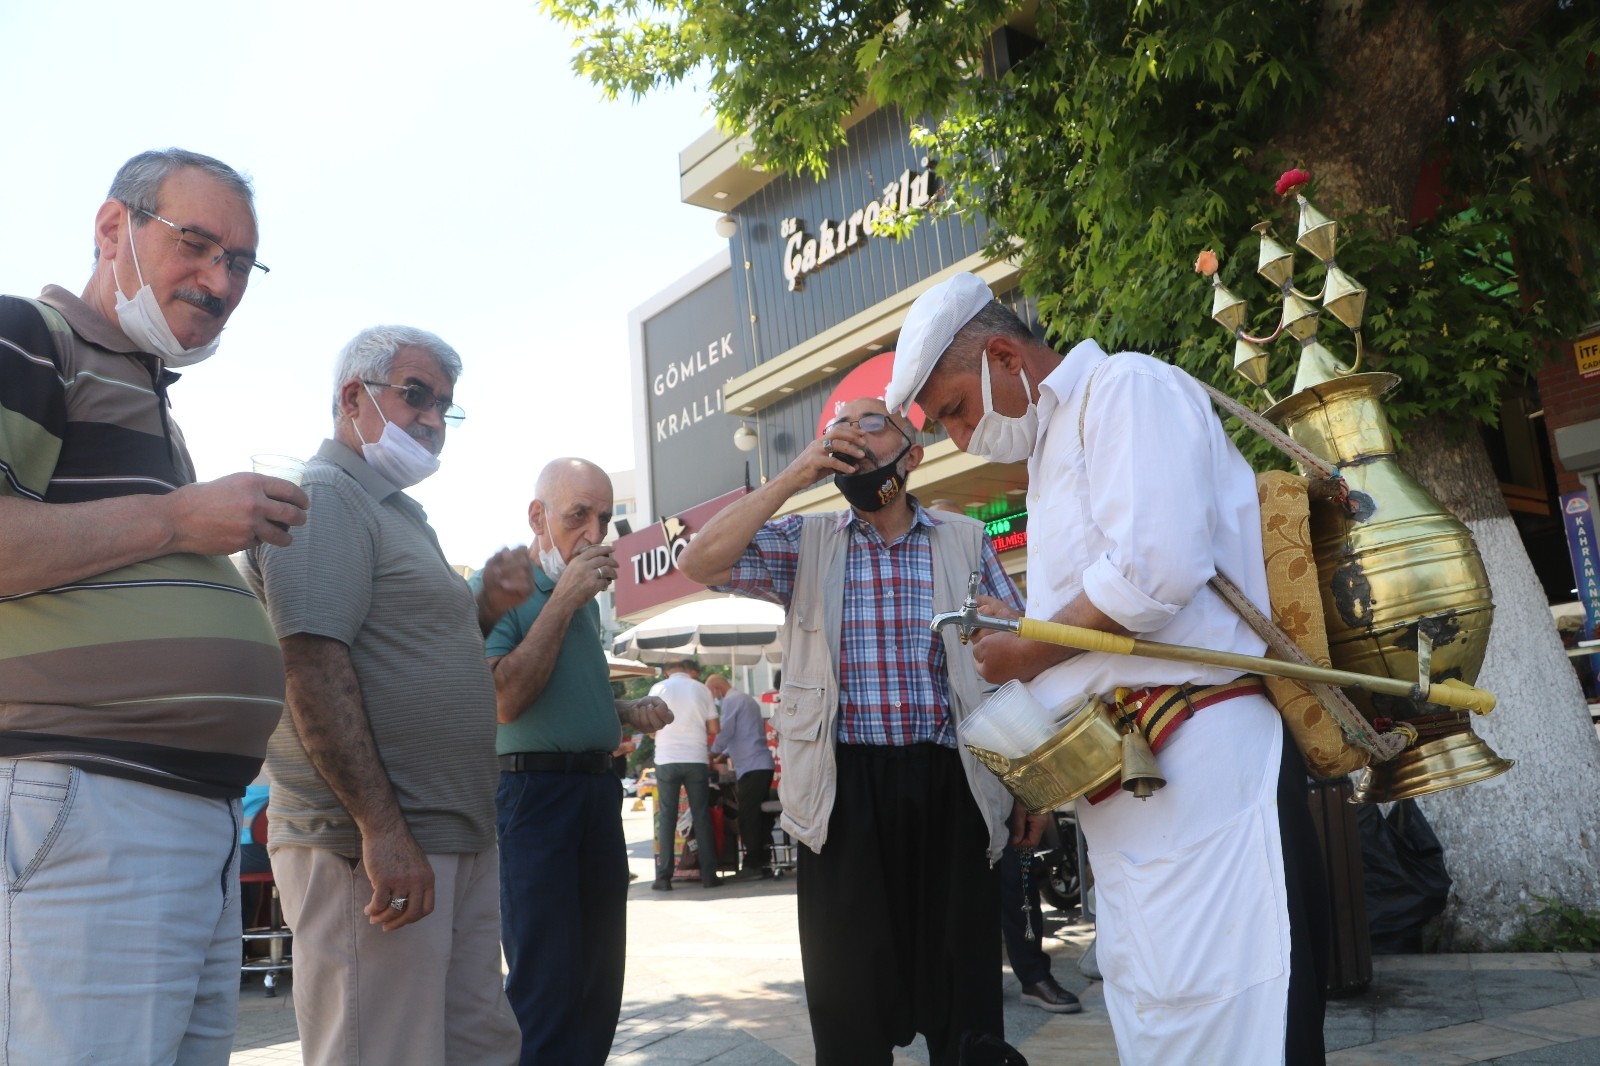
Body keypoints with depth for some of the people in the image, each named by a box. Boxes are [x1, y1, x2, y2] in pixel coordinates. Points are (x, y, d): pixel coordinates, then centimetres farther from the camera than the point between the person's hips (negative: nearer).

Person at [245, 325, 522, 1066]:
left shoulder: (397, 512, 22)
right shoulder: (324, 498, -9)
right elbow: (314, 665, -20)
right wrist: (382, 829, -25)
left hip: (458, 839, 10)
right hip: (375, 845, -10)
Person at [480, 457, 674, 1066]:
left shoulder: (585, 595, 16)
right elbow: (505, 699, -21)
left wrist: (631, 713, 8)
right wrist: (564, 599, -17)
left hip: (597, 787, 8)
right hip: (533, 789, -8)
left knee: (601, 978, 12)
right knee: (546, 985, -5)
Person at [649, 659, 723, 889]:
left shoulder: (659, 688, 2)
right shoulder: (701, 689, 4)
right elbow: (713, 729, 4)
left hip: (667, 759, 0)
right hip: (696, 759, 0)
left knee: (666, 817, 4)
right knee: (701, 815, 7)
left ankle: (664, 877, 1)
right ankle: (708, 874, 7)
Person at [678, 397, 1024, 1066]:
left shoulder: (965, 541, 9)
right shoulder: (804, 542, 8)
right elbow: (700, 563, -7)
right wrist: (794, 476, -7)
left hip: (950, 785, 1)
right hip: (847, 790, 0)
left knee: (963, 984, 8)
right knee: (850, 1003, 7)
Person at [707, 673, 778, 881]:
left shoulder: (730, 701, -6)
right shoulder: (746, 699, 22)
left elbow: (724, 732, -8)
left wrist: (714, 753, 9)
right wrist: (724, 754, 25)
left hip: (750, 768, -9)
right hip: (762, 765, 9)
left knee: (748, 819, -5)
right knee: (760, 817, 10)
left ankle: (752, 866, -3)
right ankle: (763, 862, 12)